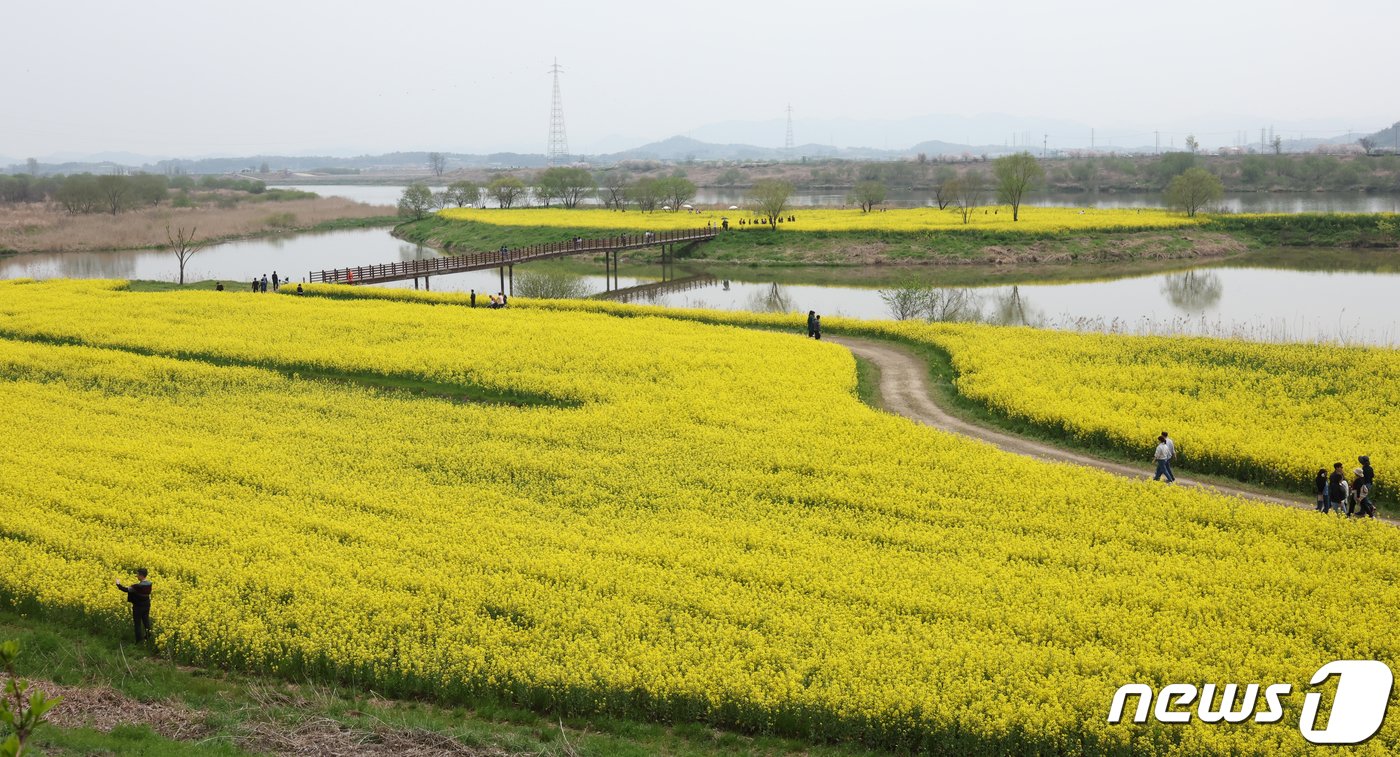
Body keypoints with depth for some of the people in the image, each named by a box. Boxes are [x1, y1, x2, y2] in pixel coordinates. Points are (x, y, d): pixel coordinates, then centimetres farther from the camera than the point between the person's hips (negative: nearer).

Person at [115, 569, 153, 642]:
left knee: (137, 624, 7)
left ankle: (139, 641, 13)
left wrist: (119, 585, -8)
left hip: (138, 607, -6)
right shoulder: (149, 584, -5)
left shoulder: (138, 586, -27)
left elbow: (127, 589, -23)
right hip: (147, 606, 6)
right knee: (146, 622, 18)